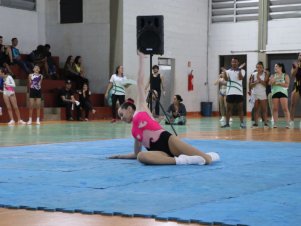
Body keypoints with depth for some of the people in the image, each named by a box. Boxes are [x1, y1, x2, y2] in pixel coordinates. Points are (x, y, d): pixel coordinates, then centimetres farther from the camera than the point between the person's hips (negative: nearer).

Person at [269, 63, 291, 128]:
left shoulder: (285, 75, 5)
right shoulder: (273, 76, 16)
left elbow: (287, 84, -6)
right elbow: (270, 83, 1)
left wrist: (278, 83, -9)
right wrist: (275, 78, -10)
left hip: (283, 93, -4)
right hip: (275, 93, 4)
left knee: (285, 108, -11)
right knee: (275, 109, 0)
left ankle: (288, 123, -11)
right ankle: (275, 123, 4)